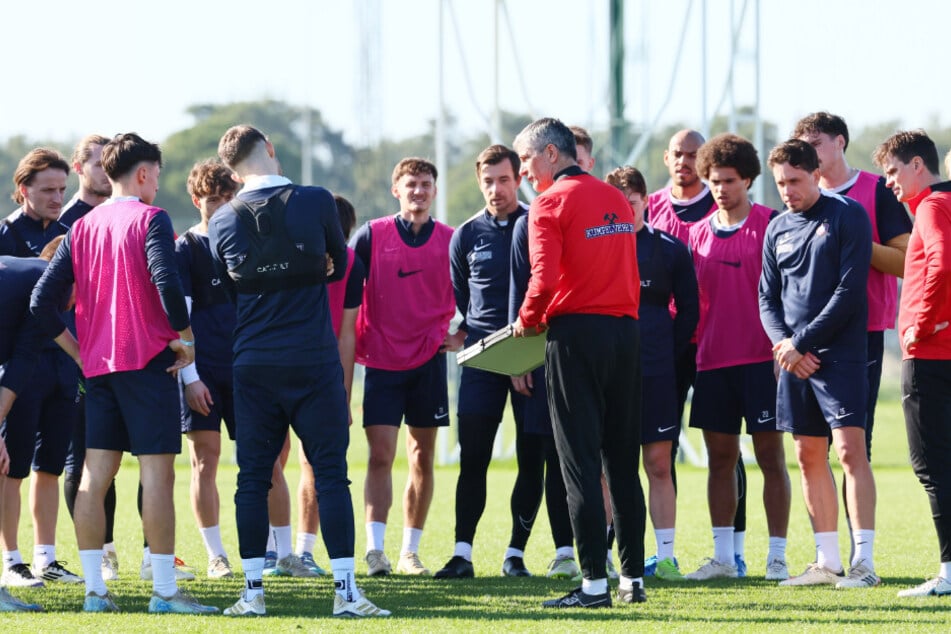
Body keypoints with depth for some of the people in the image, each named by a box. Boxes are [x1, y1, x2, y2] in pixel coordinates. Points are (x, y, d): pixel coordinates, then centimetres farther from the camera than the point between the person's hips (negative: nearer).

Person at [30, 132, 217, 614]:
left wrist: (77, 351, 14)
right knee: (157, 474, -5)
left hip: (98, 364, 6)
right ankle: (164, 590, -6)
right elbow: (166, 282, -21)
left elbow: (42, 301, 6)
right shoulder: (149, 219, -6)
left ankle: (95, 590, 5)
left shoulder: (82, 228, 11)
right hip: (148, 359, -6)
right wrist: (185, 339, -8)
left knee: (95, 475, 6)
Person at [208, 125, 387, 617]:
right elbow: (340, 266, 10)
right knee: (331, 474, 1)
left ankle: (253, 590, 6)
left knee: (253, 477, 7)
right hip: (314, 362, -2)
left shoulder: (222, 222, -1)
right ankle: (346, 590, -4)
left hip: (252, 368, 2)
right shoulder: (316, 202, -6)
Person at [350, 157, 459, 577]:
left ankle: (410, 551, 12)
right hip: (381, 361, -2)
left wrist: (461, 334, -1)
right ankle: (374, 549, -12)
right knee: (380, 455, -10)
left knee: (422, 459, 5)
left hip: (428, 360, 2)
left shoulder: (450, 241, 4)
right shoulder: (372, 235, -2)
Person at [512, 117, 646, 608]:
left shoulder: (550, 203, -9)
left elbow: (545, 278, -18)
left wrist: (527, 321, -2)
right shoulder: (616, 199, 13)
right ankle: (633, 578, 14)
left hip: (576, 333, -6)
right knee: (623, 464, 12)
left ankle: (595, 582, -7)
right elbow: (630, 275, 14)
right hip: (626, 329, 6)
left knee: (580, 462, -4)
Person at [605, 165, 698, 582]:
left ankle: (666, 556, 4)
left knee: (659, 465, 1)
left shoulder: (670, 250, 6)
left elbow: (689, 311, 12)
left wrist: (666, 354, 6)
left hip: (654, 374, 0)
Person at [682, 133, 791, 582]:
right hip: (712, 360, 5)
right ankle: (723, 556, 14)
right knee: (720, 457, 8)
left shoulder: (771, 225, -3)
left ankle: (777, 556, 1)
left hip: (761, 358, -5)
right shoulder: (699, 233, 11)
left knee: (770, 456, -2)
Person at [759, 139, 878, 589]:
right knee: (810, 458, 7)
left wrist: (802, 342, -12)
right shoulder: (777, 229, 14)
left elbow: (850, 289, -11)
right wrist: (782, 342, -4)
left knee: (850, 450, -13)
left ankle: (864, 560, -15)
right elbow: (767, 298, 16)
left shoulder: (847, 216, -4)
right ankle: (828, 562, 13)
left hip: (839, 354, -6)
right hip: (794, 359, 6)